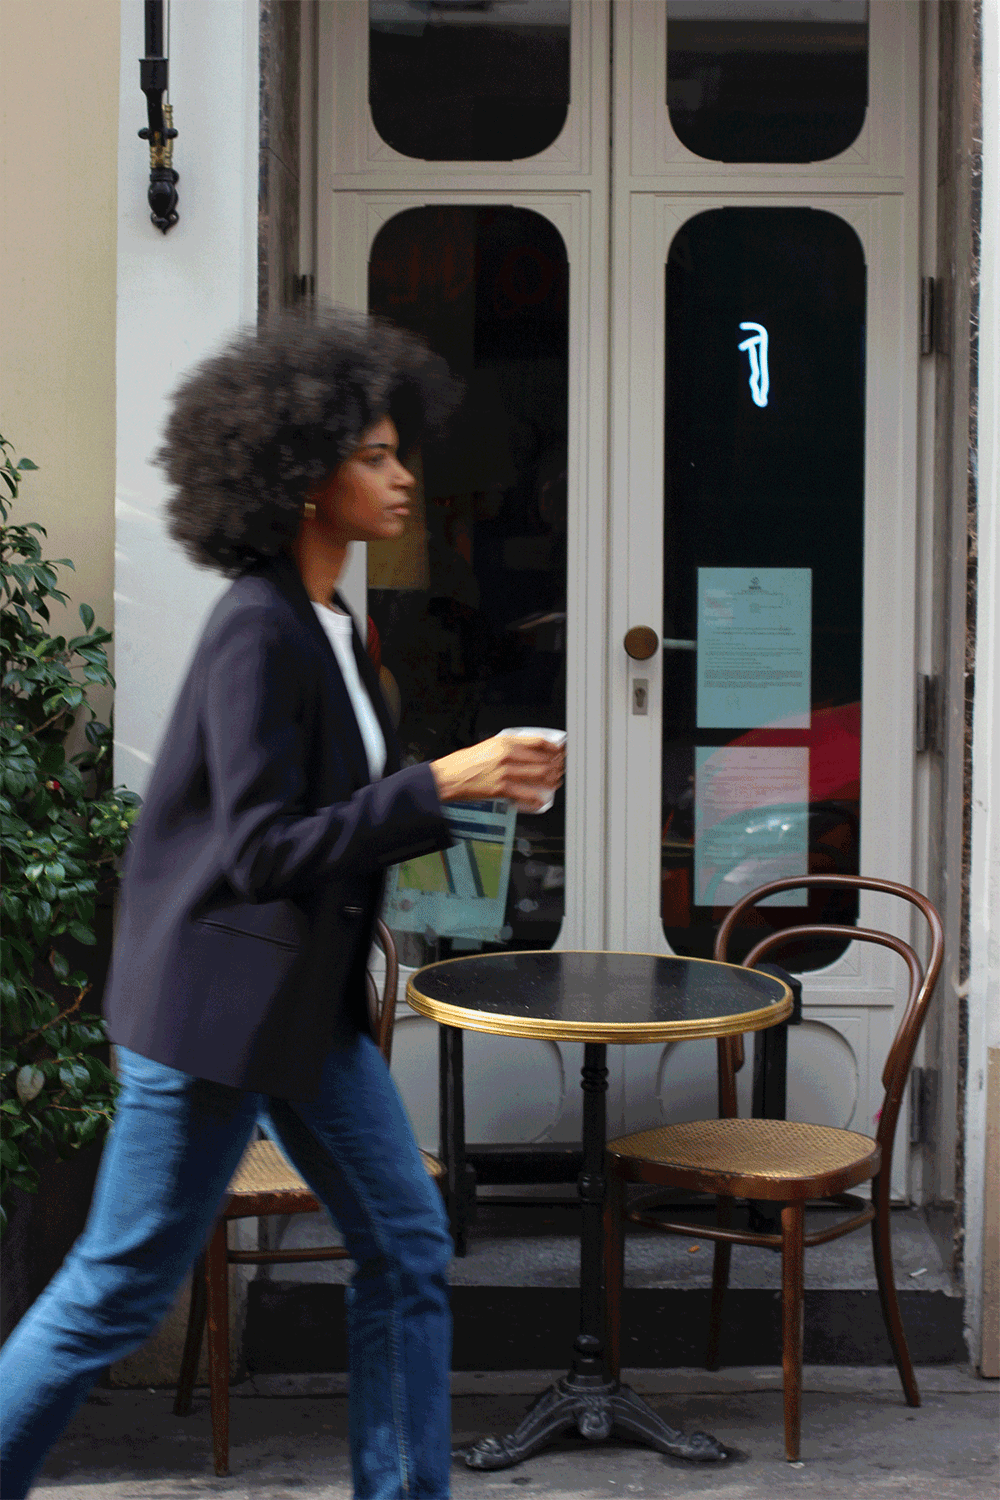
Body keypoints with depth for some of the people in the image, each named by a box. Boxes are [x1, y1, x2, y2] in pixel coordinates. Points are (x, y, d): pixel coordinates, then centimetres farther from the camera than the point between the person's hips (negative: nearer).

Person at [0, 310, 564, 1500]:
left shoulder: (328, 629, 9)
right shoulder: (257, 633, -19)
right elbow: (264, 849, -23)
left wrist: (473, 789, 4)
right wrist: (438, 785, -24)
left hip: (307, 1002, 9)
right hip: (217, 1008, -9)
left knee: (408, 1251, 10)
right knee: (121, 1290, 3)